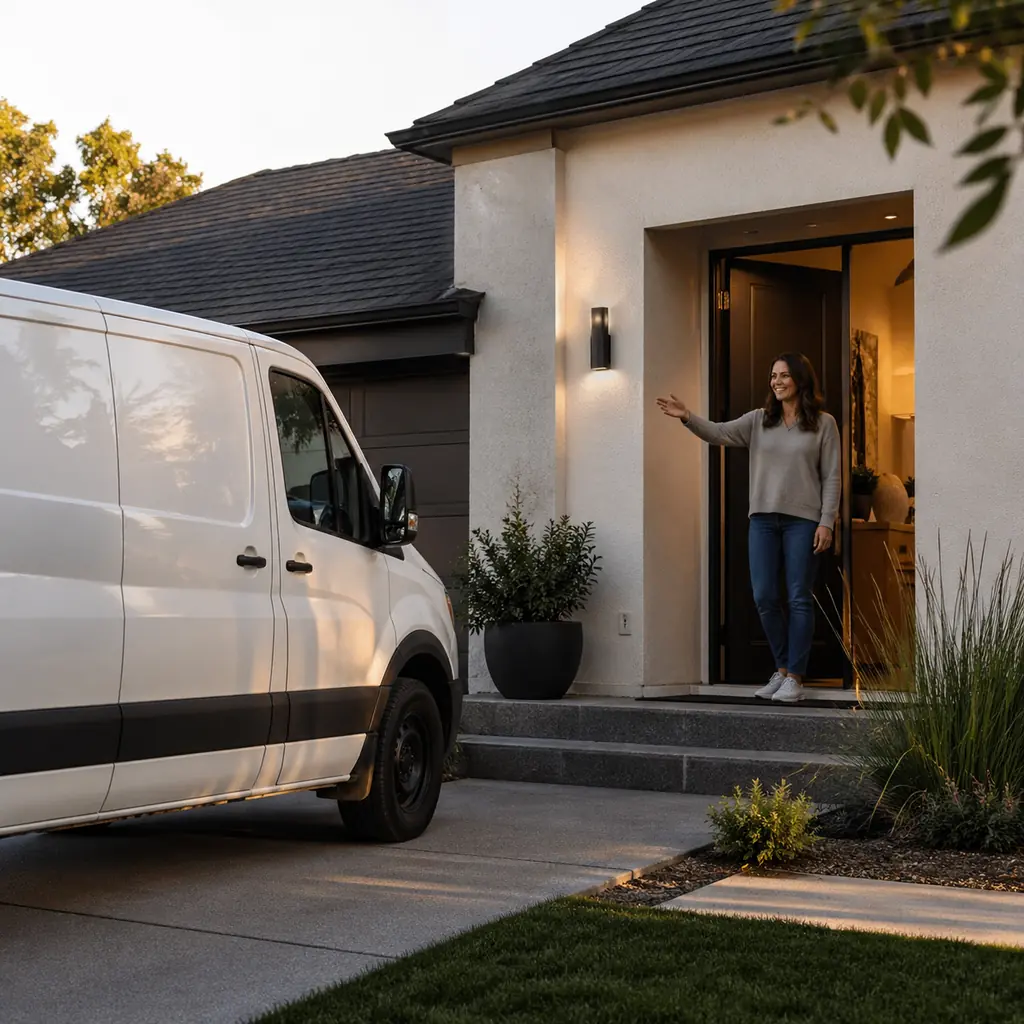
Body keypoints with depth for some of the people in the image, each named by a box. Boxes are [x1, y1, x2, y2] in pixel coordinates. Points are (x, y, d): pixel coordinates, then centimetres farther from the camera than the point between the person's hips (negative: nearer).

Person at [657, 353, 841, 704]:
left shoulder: (823, 424, 2)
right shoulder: (759, 420, 10)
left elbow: (831, 477, 0)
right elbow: (718, 433, -1)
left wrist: (826, 522, -8)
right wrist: (688, 418, -18)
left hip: (803, 520, -3)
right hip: (763, 519, 4)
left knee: (799, 598, 0)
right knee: (764, 597, 2)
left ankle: (795, 678, 7)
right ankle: (782, 668, 19)